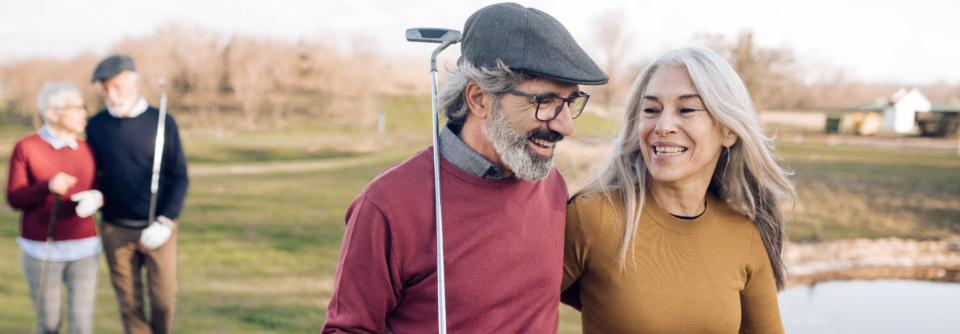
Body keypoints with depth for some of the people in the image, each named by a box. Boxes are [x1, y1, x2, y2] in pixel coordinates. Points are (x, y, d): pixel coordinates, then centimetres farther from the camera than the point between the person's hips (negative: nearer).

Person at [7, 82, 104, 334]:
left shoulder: (86, 150, 5)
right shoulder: (25, 148, -6)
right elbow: (14, 199, -7)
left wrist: (96, 200, -14)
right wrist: (48, 186, -26)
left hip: (83, 251, 3)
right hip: (41, 251, -2)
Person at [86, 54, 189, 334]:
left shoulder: (162, 122, -4)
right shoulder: (96, 126, 2)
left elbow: (179, 177, -4)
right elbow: (92, 174, 13)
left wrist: (166, 221, -14)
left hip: (157, 229, -1)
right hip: (116, 231, 1)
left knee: (164, 300, 0)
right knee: (130, 305, 5)